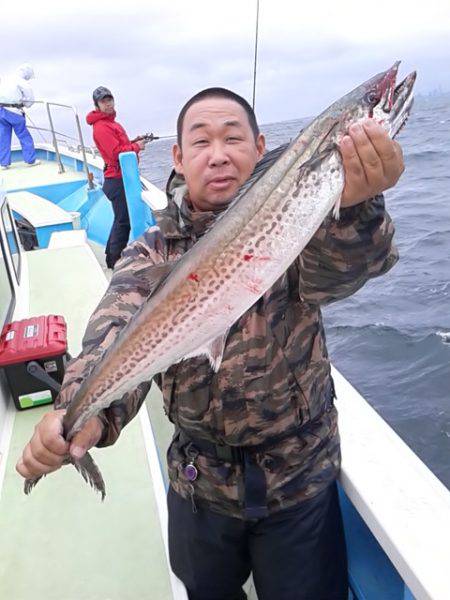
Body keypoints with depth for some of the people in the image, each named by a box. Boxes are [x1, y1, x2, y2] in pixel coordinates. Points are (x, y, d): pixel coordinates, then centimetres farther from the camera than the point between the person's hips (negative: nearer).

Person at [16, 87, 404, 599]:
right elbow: (118, 333, -25)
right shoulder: (153, 253, -7)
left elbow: (335, 272, -33)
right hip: (199, 482, 2)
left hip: (300, 481, -1)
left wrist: (352, 206, -55)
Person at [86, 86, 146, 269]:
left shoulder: (110, 123, 20)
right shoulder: (101, 126, -13)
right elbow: (117, 152, -22)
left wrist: (133, 142, 6)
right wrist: (136, 147, -11)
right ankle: (116, 263, 2)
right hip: (117, 179, -11)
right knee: (123, 221, -6)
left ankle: (111, 257, 29)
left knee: (121, 219, 18)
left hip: (122, 177, 11)